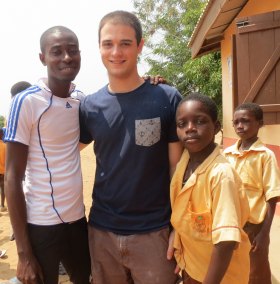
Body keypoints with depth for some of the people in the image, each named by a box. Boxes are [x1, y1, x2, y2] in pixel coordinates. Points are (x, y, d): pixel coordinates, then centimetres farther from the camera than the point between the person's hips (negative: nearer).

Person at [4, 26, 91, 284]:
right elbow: (13, 177, -12)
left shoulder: (81, 99, 1)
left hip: (77, 217, 6)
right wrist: (24, 251, -13)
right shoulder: (26, 102, -13)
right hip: (41, 223, -5)